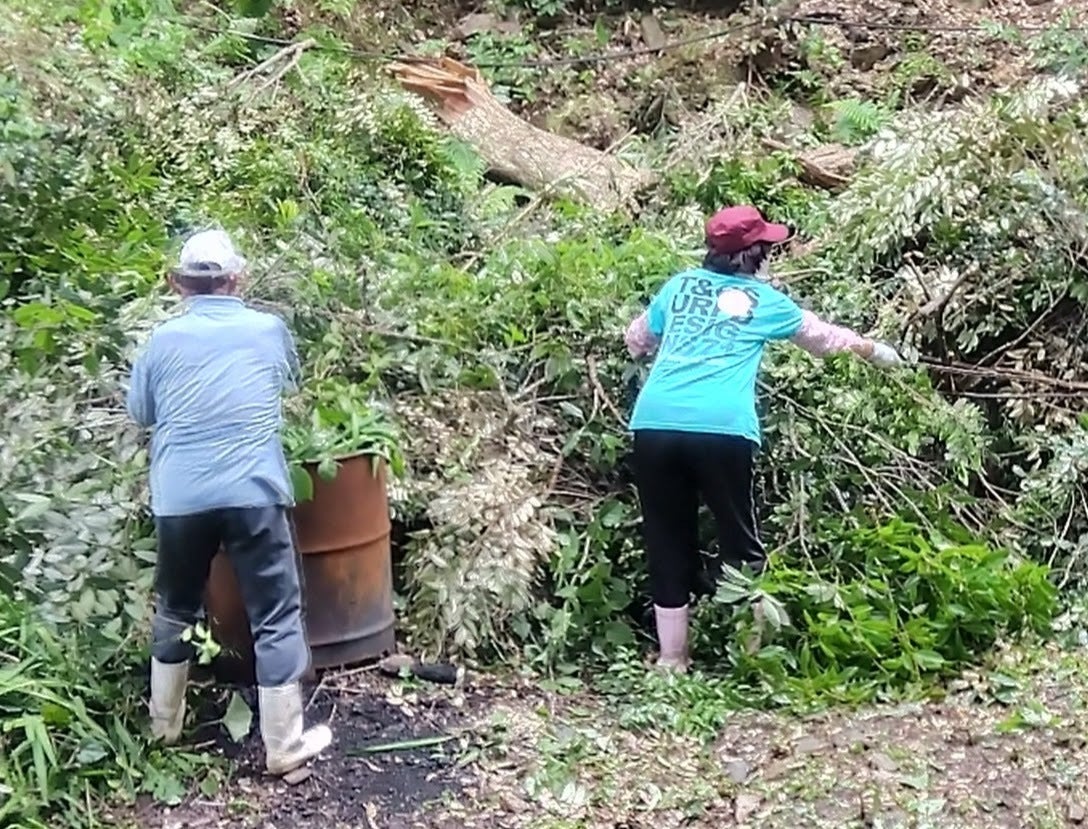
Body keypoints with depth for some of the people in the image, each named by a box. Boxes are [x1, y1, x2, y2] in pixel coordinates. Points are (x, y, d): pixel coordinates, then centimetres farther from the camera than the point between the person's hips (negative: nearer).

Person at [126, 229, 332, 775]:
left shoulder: (163, 339, 5)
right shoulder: (270, 330, 6)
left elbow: (139, 414, 16)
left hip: (179, 498, 2)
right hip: (254, 493, -2)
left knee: (175, 610, 21)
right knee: (276, 617, 6)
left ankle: (165, 725, 34)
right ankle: (284, 746, 10)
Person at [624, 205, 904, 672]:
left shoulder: (679, 286, 22)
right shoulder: (764, 300, 16)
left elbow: (636, 341, 35)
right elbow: (821, 336, 32)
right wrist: (875, 350, 50)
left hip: (654, 424, 3)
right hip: (721, 429, -3)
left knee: (667, 544, 10)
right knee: (739, 542, 10)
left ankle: (671, 659, 15)